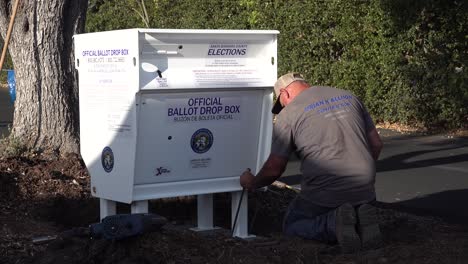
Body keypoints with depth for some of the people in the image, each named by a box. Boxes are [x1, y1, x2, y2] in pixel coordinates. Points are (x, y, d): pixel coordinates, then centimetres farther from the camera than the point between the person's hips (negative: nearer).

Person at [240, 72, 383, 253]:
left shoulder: (288, 114, 0)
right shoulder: (349, 97, 15)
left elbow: (274, 169, 3)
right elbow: (376, 144, 18)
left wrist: (251, 183, 24)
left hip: (324, 193, -5)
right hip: (365, 191, 5)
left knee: (292, 224, 22)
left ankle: (334, 223, -9)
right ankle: (362, 218, -2)